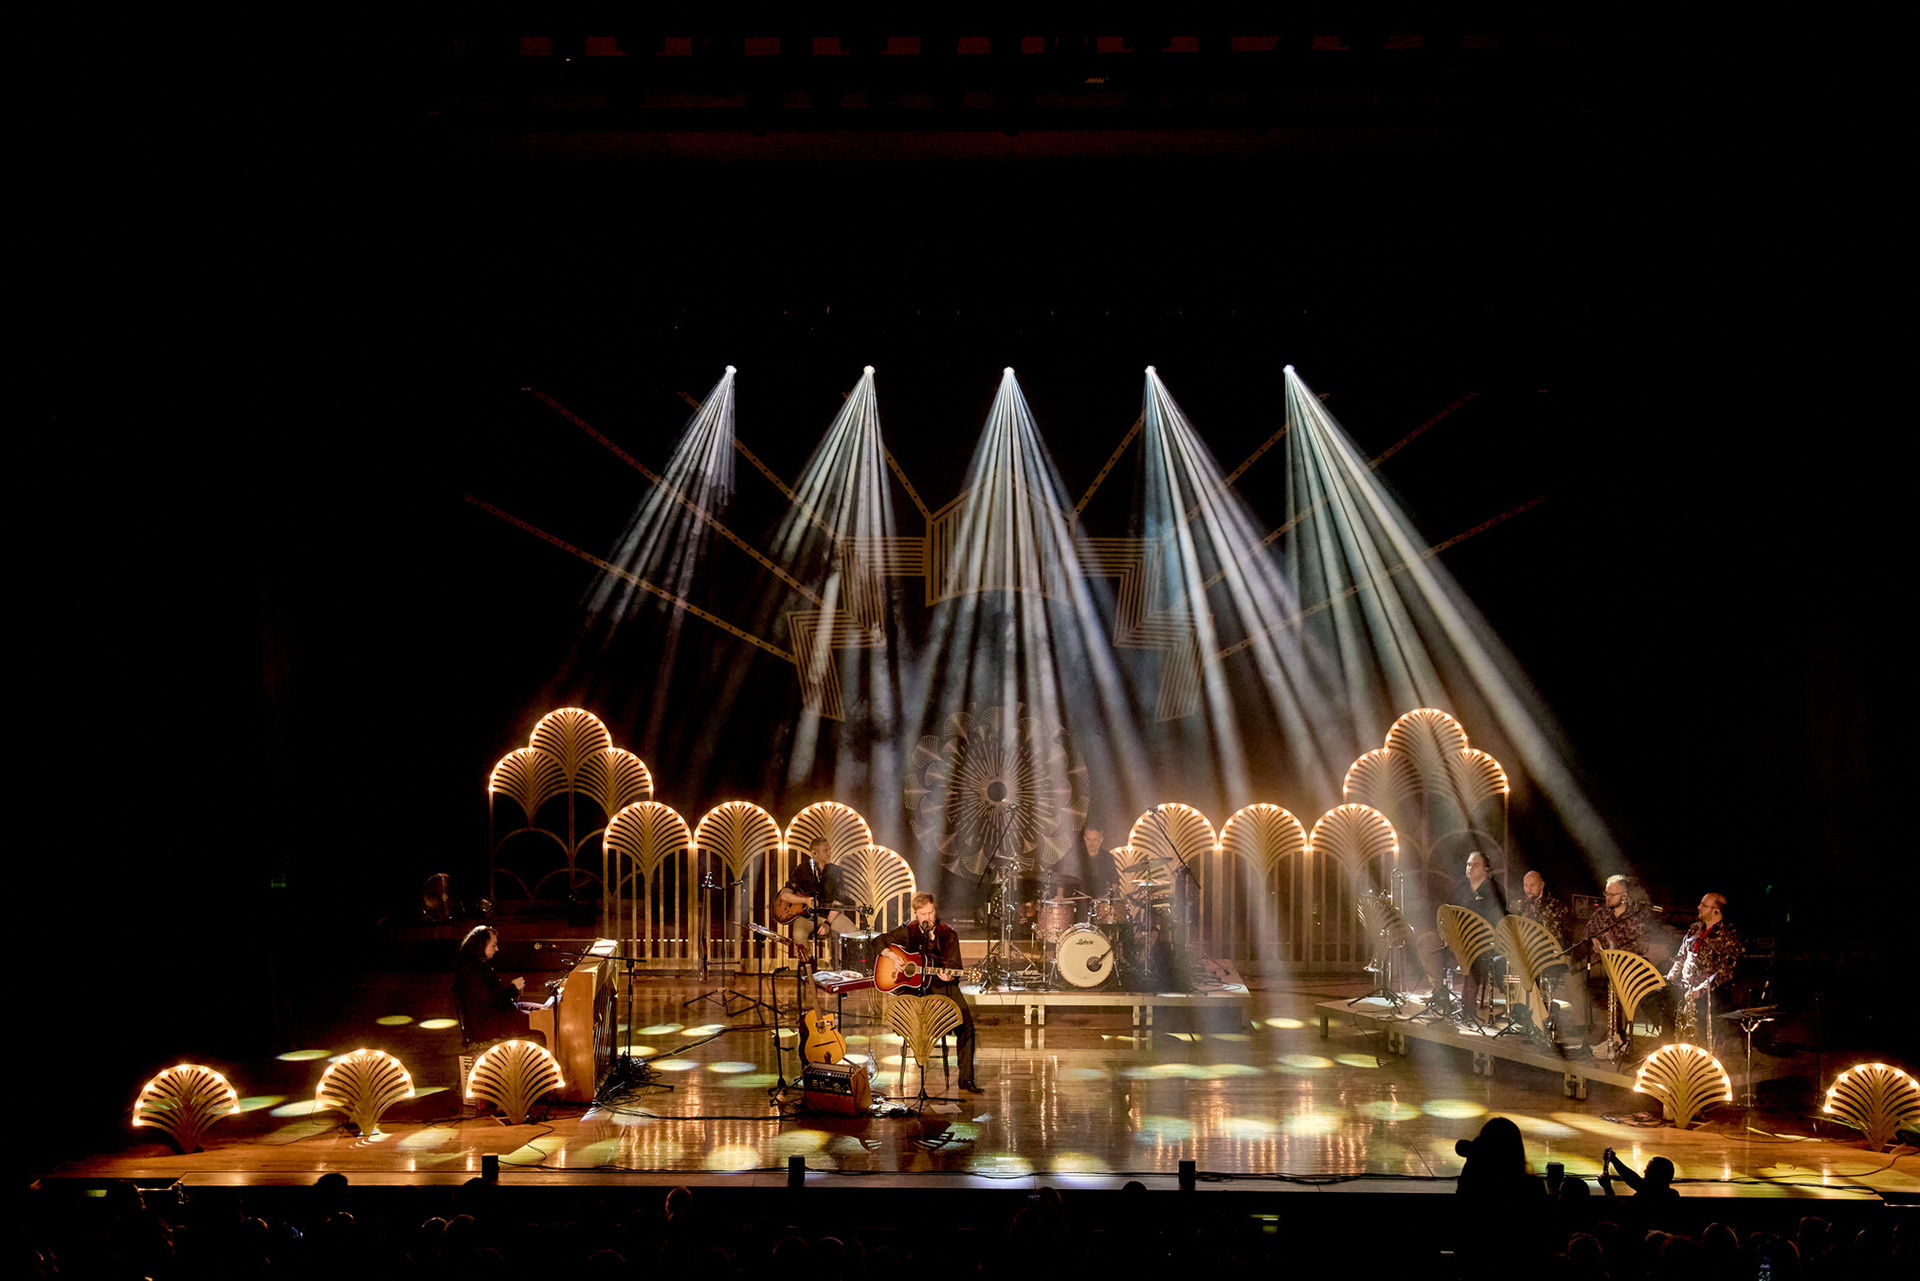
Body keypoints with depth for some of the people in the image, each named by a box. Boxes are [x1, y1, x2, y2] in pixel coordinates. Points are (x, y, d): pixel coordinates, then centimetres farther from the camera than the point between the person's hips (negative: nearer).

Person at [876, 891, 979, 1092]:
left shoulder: (948, 934, 3)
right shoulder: (908, 931, 5)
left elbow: (955, 966, 0)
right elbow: (880, 941, 11)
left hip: (942, 985, 0)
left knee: (966, 1023, -20)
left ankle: (966, 1079, -14)